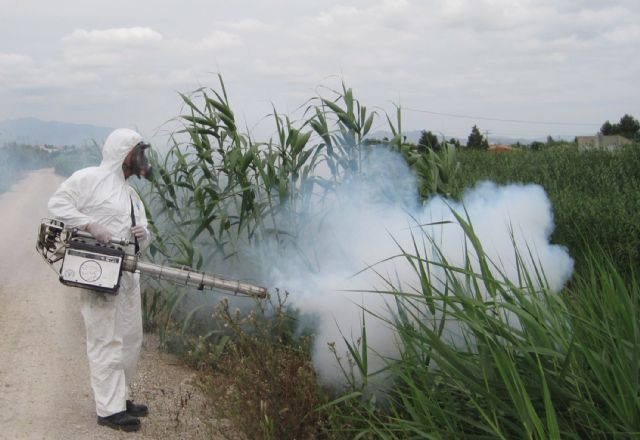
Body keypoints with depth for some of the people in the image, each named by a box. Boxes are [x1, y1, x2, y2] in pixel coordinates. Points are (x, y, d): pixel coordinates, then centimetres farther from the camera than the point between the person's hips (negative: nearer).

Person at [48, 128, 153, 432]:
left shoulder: (132, 195, 20)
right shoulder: (90, 178, -5)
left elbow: (141, 241, 23)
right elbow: (58, 204, -14)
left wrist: (143, 235, -1)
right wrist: (91, 224, -21)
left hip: (127, 275, 9)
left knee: (130, 339, 14)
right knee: (106, 341, -7)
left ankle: (119, 398, 27)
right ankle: (109, 410, -2)